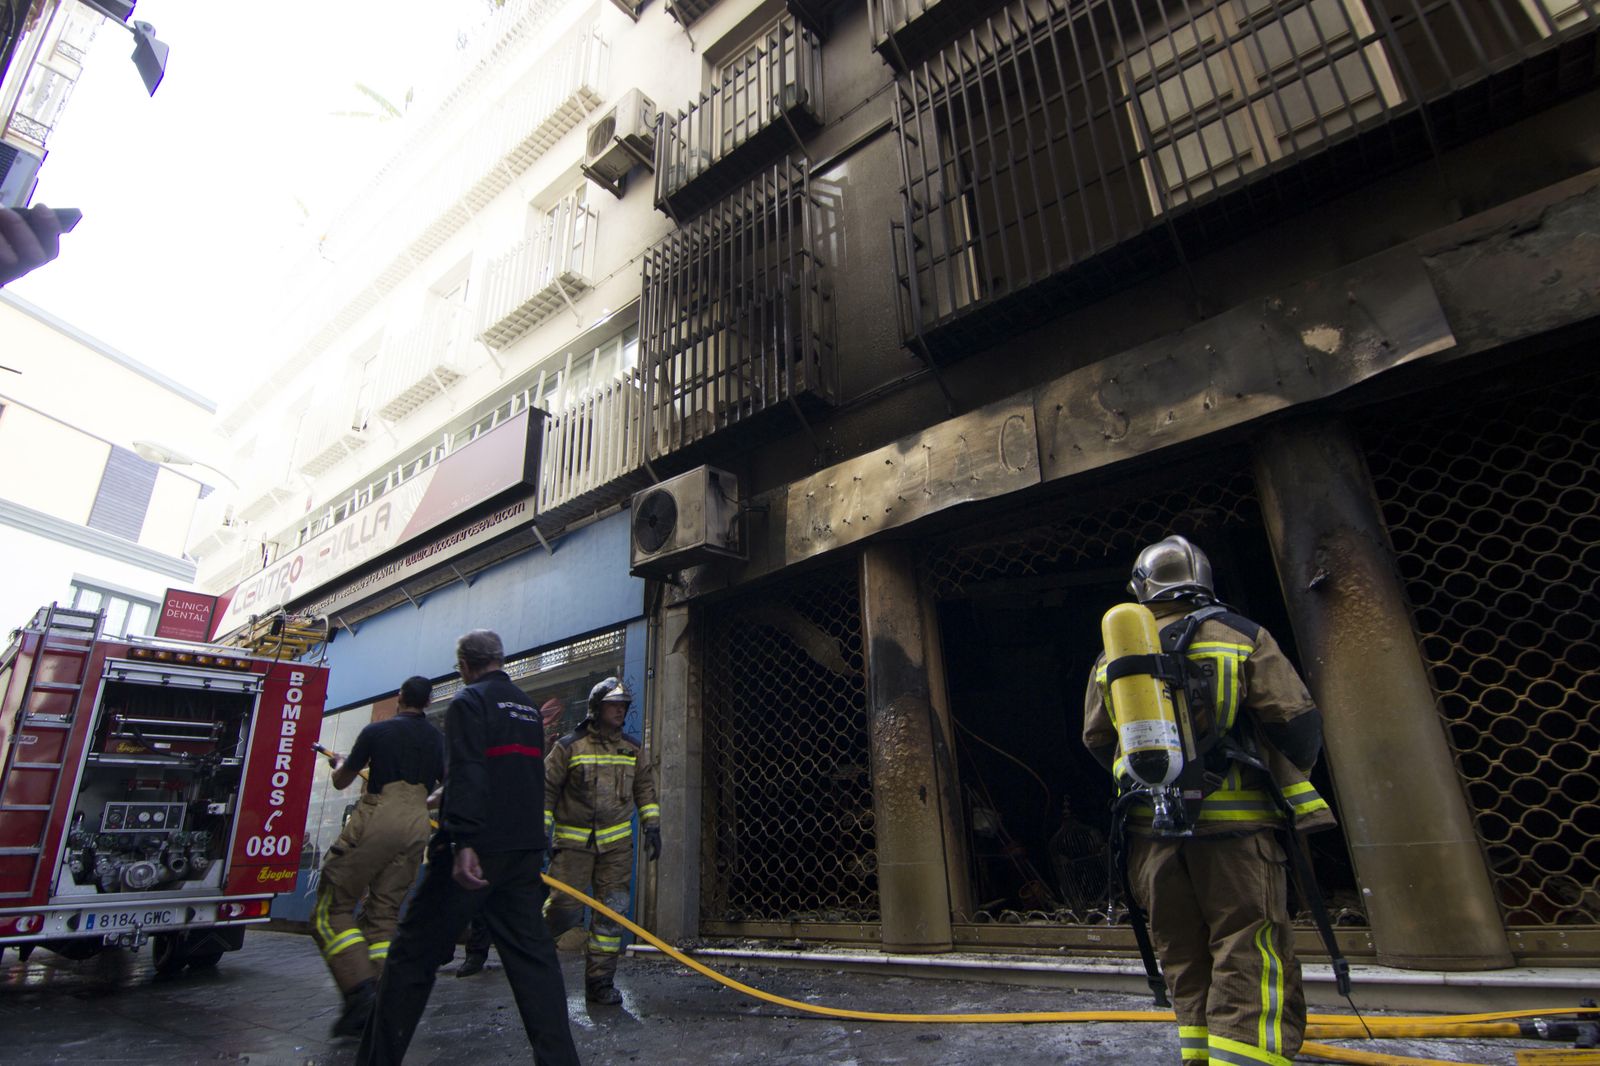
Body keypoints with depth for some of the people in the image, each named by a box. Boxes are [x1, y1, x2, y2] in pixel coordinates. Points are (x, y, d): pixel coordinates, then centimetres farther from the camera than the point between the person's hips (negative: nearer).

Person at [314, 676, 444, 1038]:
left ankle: (360, 989, -13)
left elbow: (341, 781, 11)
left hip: (377, 821, -5)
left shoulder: (377, 730, 1)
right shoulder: (438, 739, 11)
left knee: (332, 908, 2)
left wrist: (339, 763, 34)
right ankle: (380, 1001, 6)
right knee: (383, 913, 12)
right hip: (417, 827, 5)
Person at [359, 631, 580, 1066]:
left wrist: (463, 842, -27)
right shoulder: (528, 708, 18)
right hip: (524, 851, 7)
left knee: (413, 956, 6)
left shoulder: (469, 702, -6)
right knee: (533, 956, 8)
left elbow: (467, 774, -20)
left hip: (474, 852, -7)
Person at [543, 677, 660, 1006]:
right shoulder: (569, 746, -5)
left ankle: (600, 982, 15)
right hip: (573, 842, -3)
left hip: (617, 844, 4)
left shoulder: (634, 749, 8)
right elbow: (546, 788, -2)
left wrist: (652, 827, 7)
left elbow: (645, 788, 14)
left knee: (612, 913, 2)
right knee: (565, 909, -6)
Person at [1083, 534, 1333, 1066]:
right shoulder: (1241, 636, -2)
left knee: (1188, 975, 17)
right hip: (1235, 827, -4)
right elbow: (1296, 720, -4)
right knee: (1252, 978, -1)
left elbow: (1096, 741, 14)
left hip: (1152, 832, 4)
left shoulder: (1113, 658, 8)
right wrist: (1291, 781, 16)